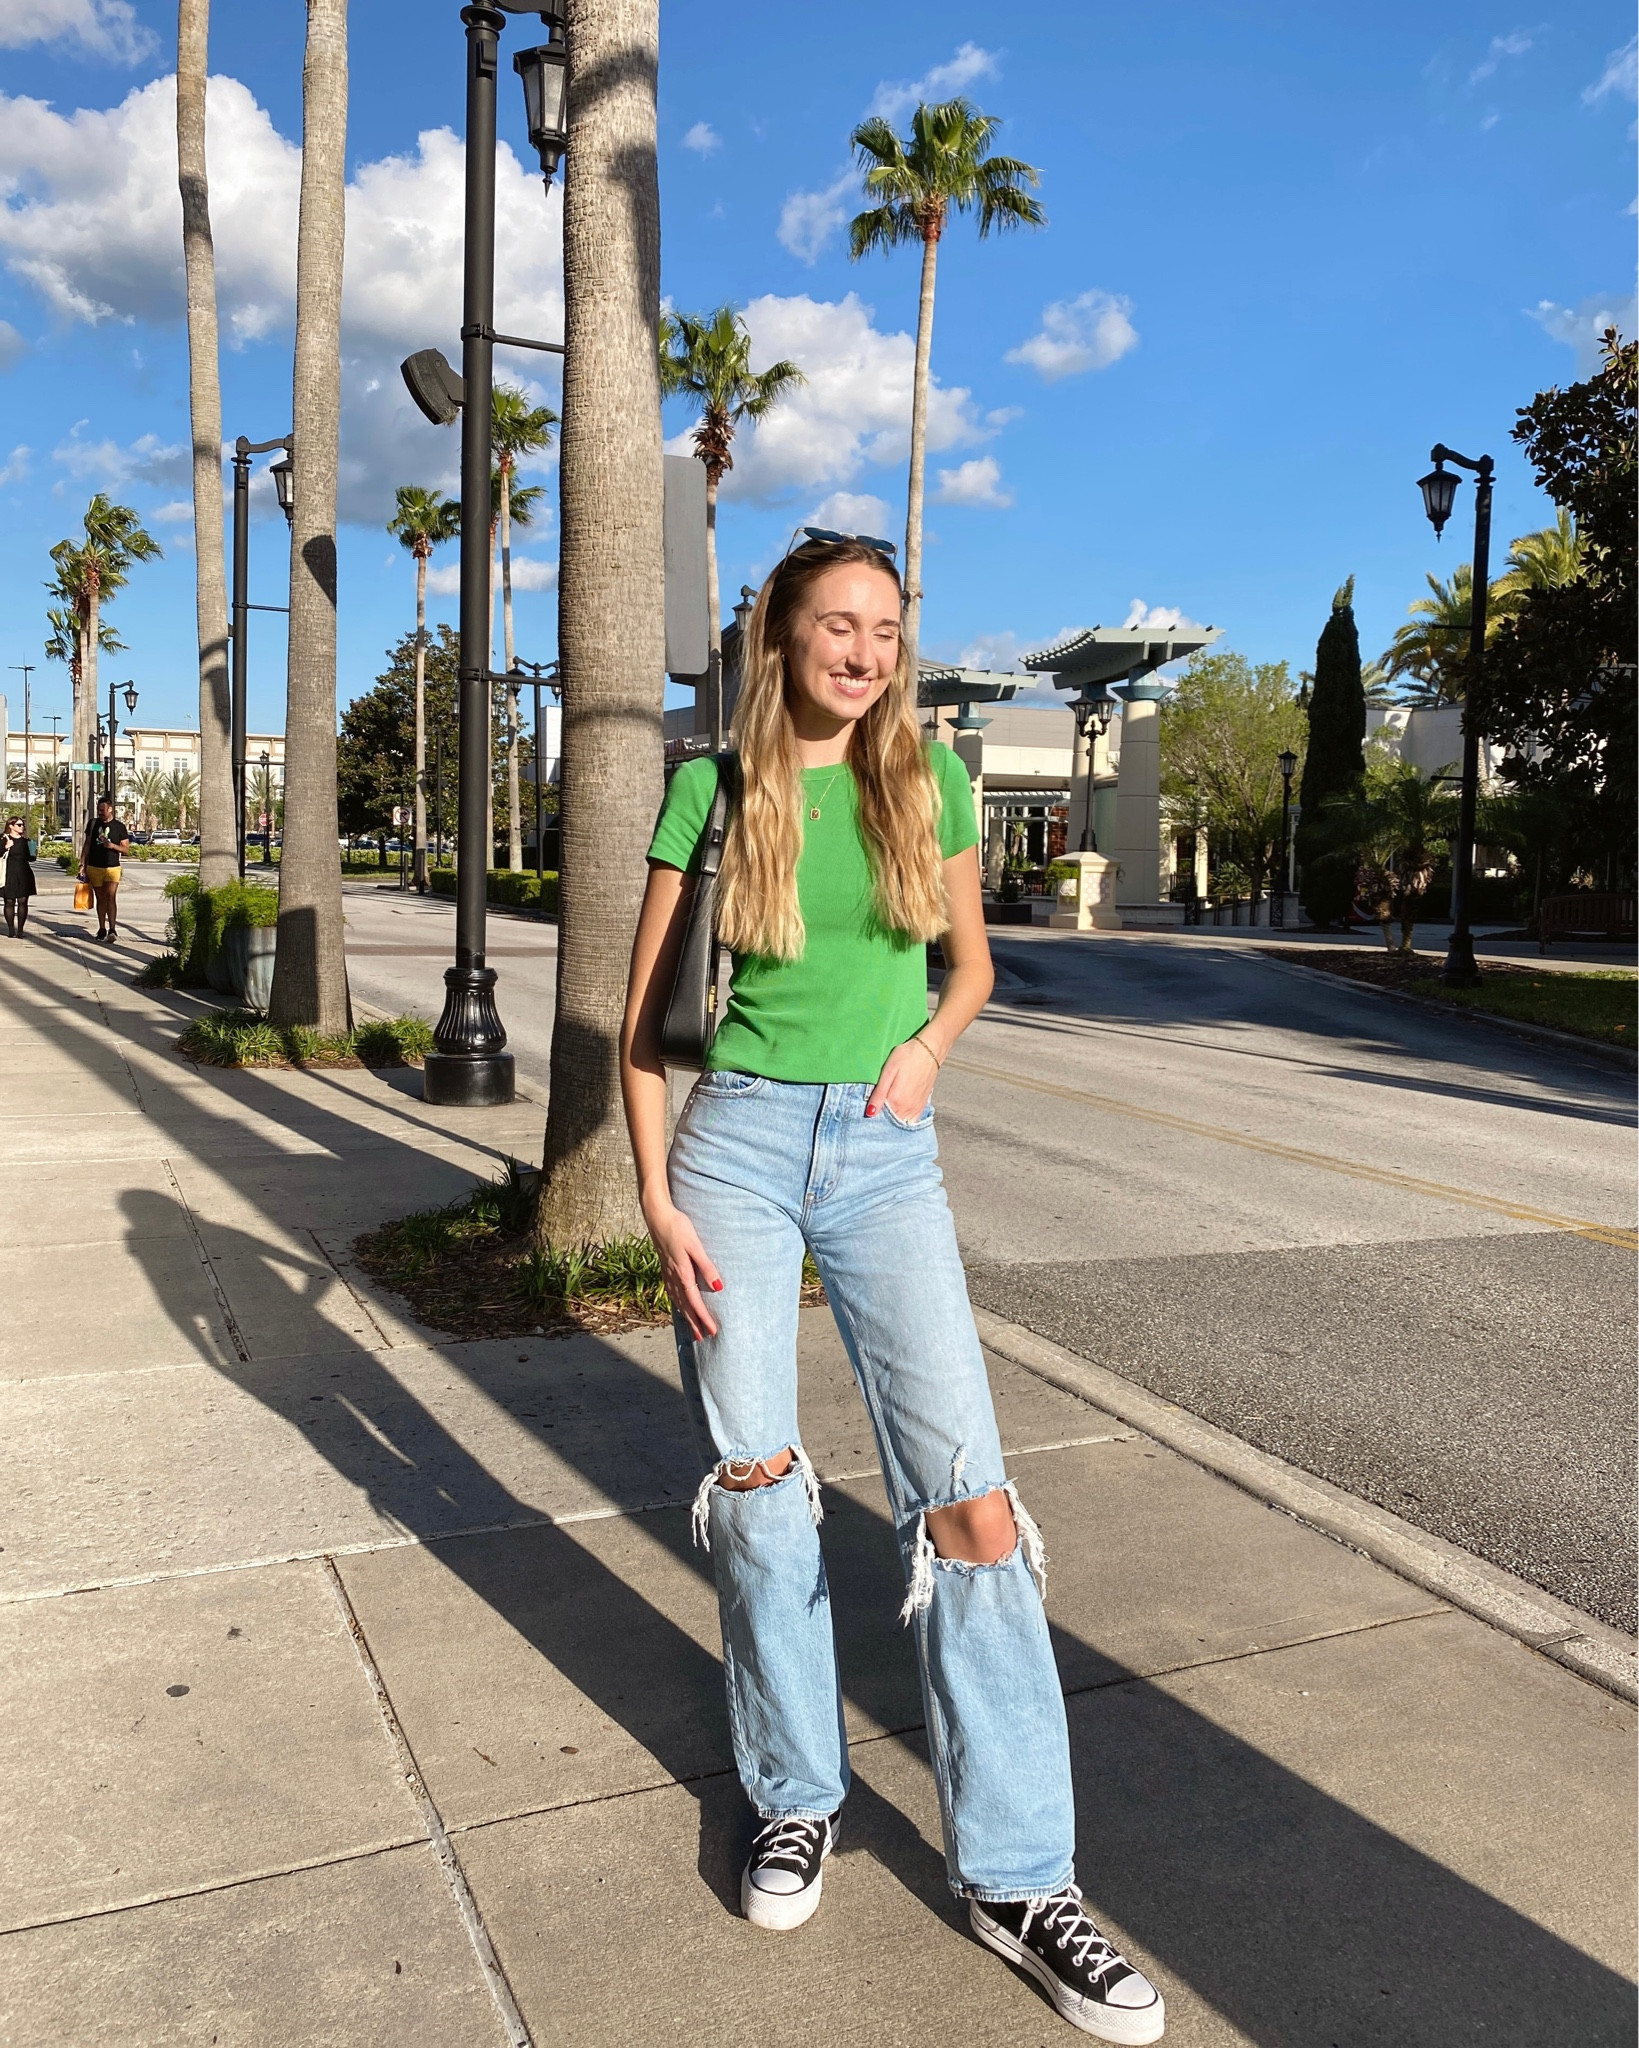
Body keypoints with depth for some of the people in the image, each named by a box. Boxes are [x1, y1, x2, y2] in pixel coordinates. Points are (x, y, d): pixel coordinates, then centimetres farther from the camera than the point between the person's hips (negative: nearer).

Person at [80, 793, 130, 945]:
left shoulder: (119, 827, 1)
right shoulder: (93, 823, 8)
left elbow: (126, 847, 3)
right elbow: (87, 845, 12)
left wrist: (112, 845, -16)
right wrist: (82, 865, 6)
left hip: (112, 867, -3)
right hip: (94, 867, 3)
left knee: (111, 896, -17)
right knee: (100, 898, 9)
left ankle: (112, 930, -23)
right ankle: (102, 930, 17)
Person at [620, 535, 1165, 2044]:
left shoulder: (929, 779, 5)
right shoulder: (714, 788, 0)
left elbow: (972, 961, 17)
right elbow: (643, 1015, 3)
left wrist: (929, 1043, -4)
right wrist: (658, 1204, -4)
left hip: (887, 1156, 1)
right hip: (738, 1140, 0)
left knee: (971, 1497, -6)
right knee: (759, 1478, 5)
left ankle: (1016, 1875, 8)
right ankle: (796, 1793, 28)